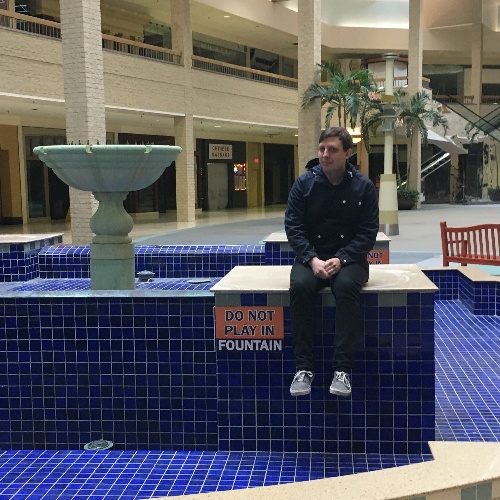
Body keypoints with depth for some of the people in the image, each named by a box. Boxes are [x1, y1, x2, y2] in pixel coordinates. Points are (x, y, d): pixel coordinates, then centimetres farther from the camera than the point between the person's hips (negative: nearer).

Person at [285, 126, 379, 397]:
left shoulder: (363, 186, -1)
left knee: (347, 286, -35)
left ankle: (342, 368, -29)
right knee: (300, 286, -32)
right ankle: (304, 367, -24)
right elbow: (293, 226, -2)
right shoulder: (304, 183, 1)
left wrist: (340, 259, -18)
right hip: (311, 256, 1)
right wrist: (312, 259, -18)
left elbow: (367, 232, -4)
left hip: (348, 259, -1)